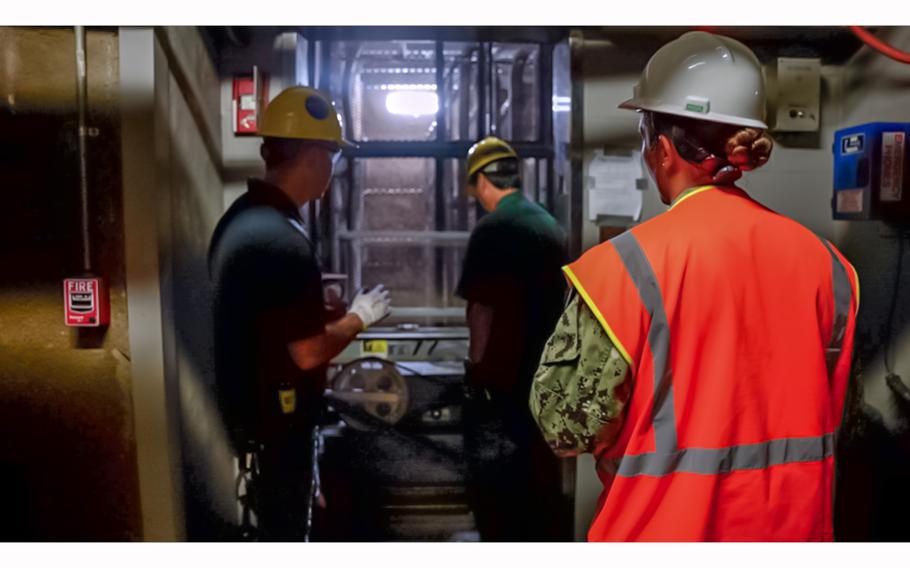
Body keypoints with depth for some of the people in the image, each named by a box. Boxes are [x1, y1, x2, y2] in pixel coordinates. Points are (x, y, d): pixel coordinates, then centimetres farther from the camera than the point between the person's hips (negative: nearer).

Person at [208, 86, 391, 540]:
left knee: (270, 520, 25)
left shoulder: (239, 218, 3)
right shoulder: (282, 239, -27)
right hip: (276, 418, -9)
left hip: (244, 407, 9)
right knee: (283, 527, 10)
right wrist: (359, 317, -10)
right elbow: (308, 353, -25)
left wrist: (319, 307, 13)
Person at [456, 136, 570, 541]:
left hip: (500, 378, -8)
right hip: (544, 374, 8)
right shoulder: (551, 225, 8)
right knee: (540, 473, 19)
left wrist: (477, 363, -7)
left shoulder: (492, 229, -16)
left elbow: (482, 309, -19)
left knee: (493, 482, 5)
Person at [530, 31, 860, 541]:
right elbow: (828, 410, 7)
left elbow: (571, 426, -16)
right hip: (792, 524, 5)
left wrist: (571, 330, -4)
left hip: (668, 526, -4)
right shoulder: (823, 259, -5)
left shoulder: (632, 264, -22)